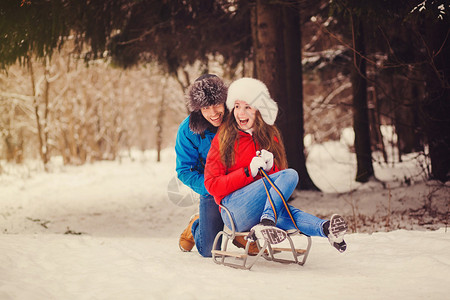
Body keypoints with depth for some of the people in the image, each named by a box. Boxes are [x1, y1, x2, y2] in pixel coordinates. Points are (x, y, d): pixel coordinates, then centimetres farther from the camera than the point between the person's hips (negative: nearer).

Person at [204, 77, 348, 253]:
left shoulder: (270, 136, 16)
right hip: (233, 209, -4)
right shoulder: (223, 138, 5)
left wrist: (269, 167, -11)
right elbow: (212, 184, -2)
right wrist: (249, 171, -15)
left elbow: (278, 174, 13)